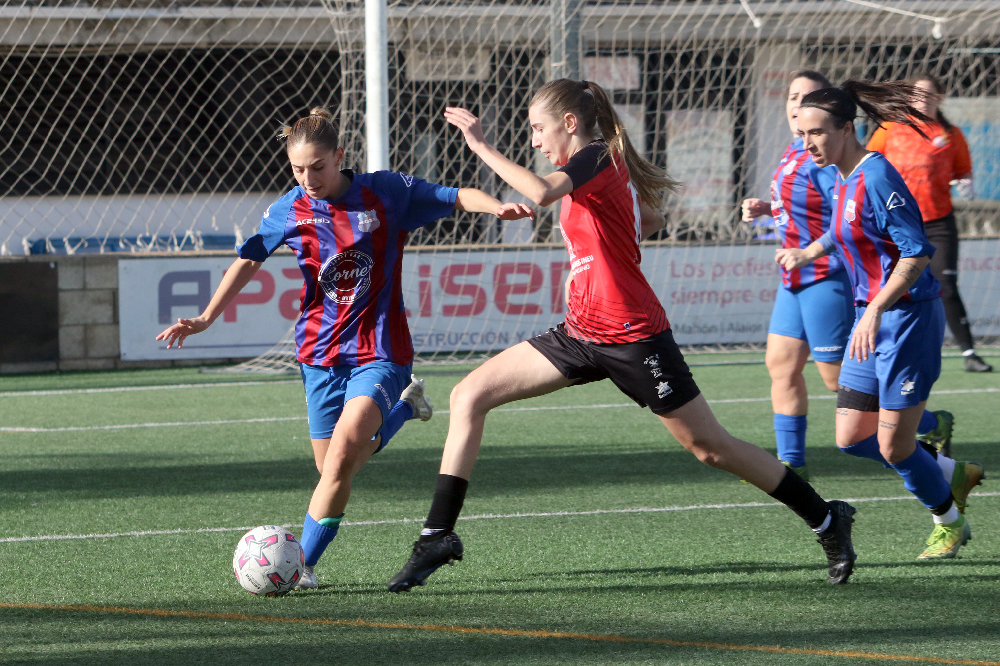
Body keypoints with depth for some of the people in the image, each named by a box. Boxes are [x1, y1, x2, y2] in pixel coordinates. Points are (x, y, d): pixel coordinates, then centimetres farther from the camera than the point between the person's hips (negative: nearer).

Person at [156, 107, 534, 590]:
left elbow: (458, 198, -5)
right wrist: (206, 319, 11)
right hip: (321, 352, 4)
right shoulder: (290, 210, 0)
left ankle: (303, 564, -15)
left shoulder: (387, 193, -8)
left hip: (380, 352, -4)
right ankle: (403, 408, 33)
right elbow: (248, 261, 14)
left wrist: (498, 207, -26)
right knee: (333, 470, 6)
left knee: (343, 450, -23)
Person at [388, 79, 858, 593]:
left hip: (631, 336, -9)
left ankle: (826, 519, 18)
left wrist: (481, 145, -29)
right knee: (470, 396, -2)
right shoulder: (603, 165, 12)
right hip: (582, 333, 9)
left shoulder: (595, 159, -15)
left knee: (708, 446, 1)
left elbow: (541, 192, -35)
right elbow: (651, 220, 28)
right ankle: (438, 536, -3)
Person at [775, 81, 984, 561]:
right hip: (870, 317, 9)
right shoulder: (841, 178, 7)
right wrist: (808, 252, 25)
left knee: (893, 446, -4)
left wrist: (875, 311, -29)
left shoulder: (875, 177, -20)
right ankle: (954, 476, 27)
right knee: (851, 439, 8)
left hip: (908, 316, -9)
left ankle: (949, 521, 21)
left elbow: (917, 252, -25)